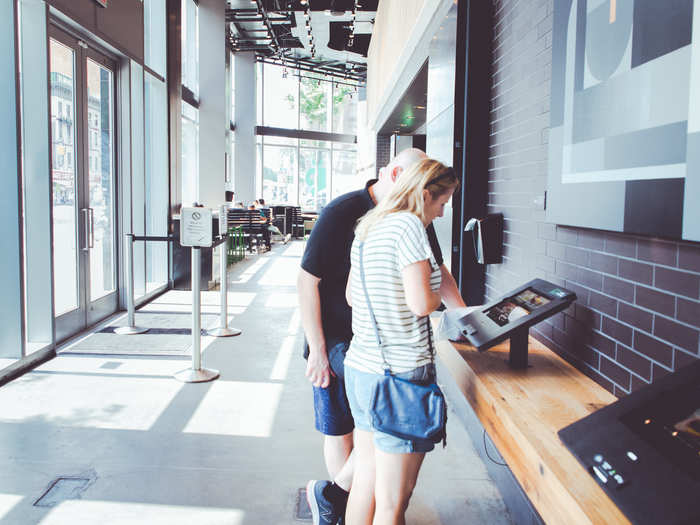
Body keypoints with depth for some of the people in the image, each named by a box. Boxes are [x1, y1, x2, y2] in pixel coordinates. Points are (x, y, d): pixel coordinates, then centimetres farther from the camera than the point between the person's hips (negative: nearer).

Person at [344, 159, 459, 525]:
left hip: (359, 368, 9)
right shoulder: (408, 225, -13)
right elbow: (421, 303, -20)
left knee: (364, 486, 20)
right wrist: (437, 295, 1)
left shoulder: (366, 227, 13)